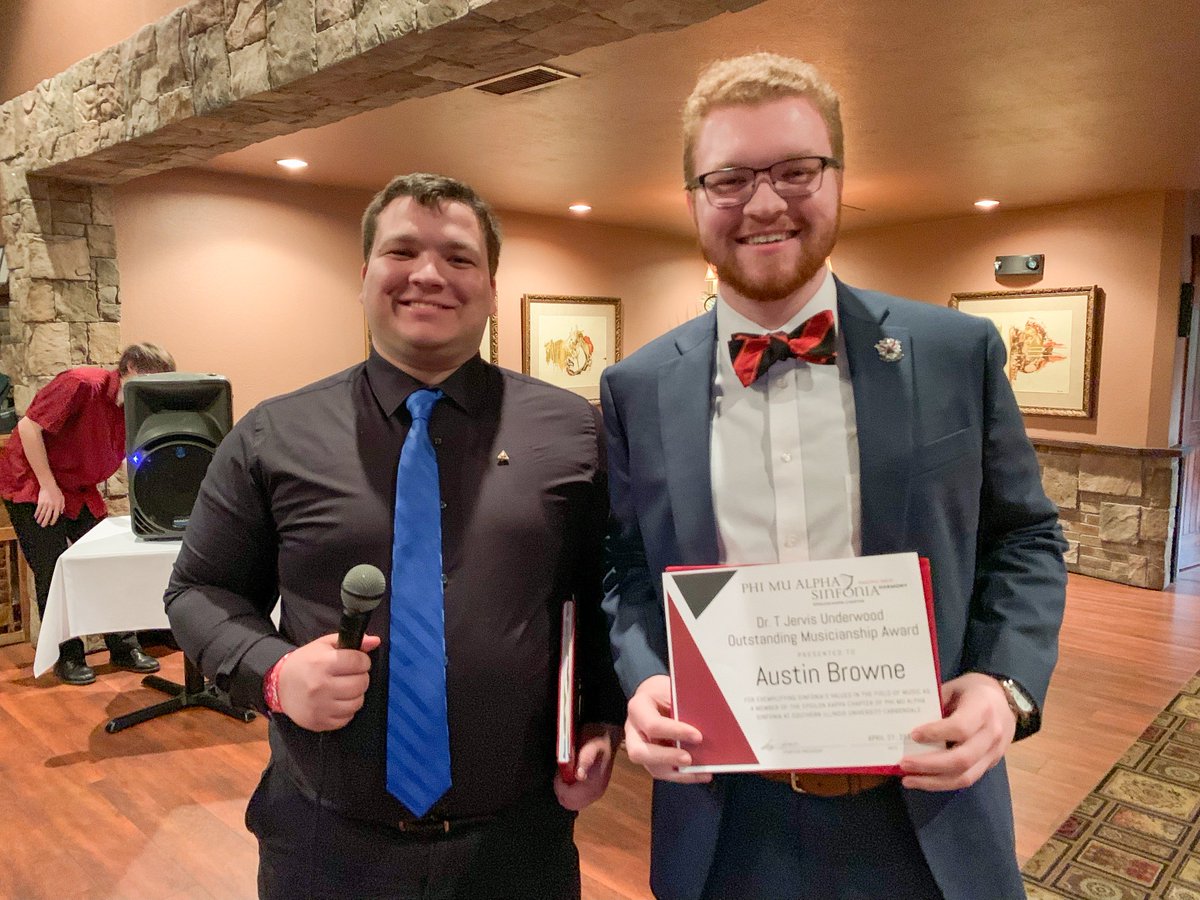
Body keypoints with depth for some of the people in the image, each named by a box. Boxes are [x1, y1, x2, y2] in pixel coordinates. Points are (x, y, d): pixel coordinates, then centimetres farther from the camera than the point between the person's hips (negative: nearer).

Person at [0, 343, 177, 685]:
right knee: (53, 573, -4)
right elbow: (28, 426, -25)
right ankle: (67, 657, 10)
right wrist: (49, 487, -22)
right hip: (31, 485, -7)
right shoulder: (82, 385, -25)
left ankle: (124, 648, 13)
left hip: (80, 490, 7)